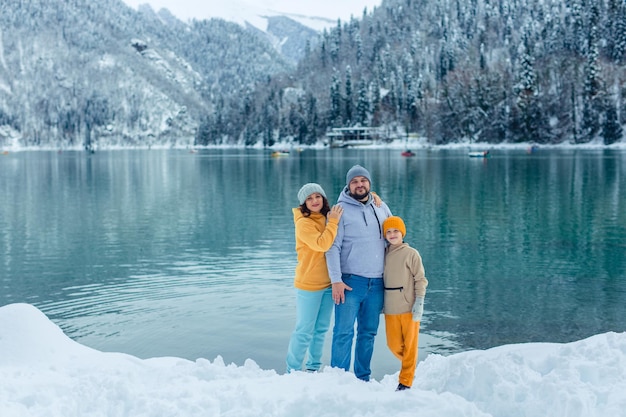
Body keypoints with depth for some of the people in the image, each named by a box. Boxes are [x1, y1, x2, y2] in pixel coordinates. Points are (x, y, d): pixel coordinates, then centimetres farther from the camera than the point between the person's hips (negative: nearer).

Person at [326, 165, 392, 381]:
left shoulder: (381, 207, 10)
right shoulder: (341, 210, -4)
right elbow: (332, 247, -8)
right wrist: (336, 280, -16)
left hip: (377, 282, 5)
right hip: (350, 281, -4)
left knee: (369, 333, 11)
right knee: (344, 332, -5)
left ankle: (363, 378, 21)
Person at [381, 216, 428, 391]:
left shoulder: (411, 253, -5)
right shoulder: (384, 254, 6)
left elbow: (420, 279, -5)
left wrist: (419, 302, -11)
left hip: (409, 308, -4)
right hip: (390, 309, 4)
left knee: (410, 345, 3)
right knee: (393, 344, 8)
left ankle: (405, 381, 11)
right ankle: (409, 364, 35)